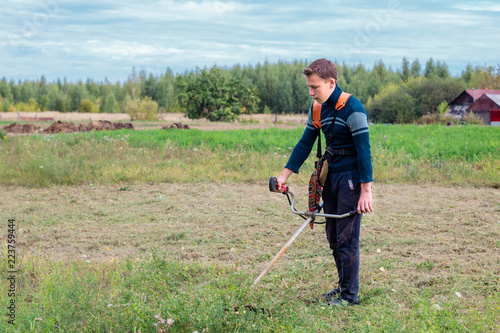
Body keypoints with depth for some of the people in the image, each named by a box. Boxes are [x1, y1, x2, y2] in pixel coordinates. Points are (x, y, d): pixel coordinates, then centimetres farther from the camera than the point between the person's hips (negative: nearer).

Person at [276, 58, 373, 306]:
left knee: (346, 238, -6)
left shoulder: (352, 108, -18)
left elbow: (364, 150, -20)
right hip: (331, 175, 8)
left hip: (351, 177, -8)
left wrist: (366, 190, -22)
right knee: (333, 236, 13)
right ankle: (343, 286, 27)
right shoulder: (317, 109, 6)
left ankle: (349, 296, 3)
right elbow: (305, 144, 13)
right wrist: (285, 174, 7)